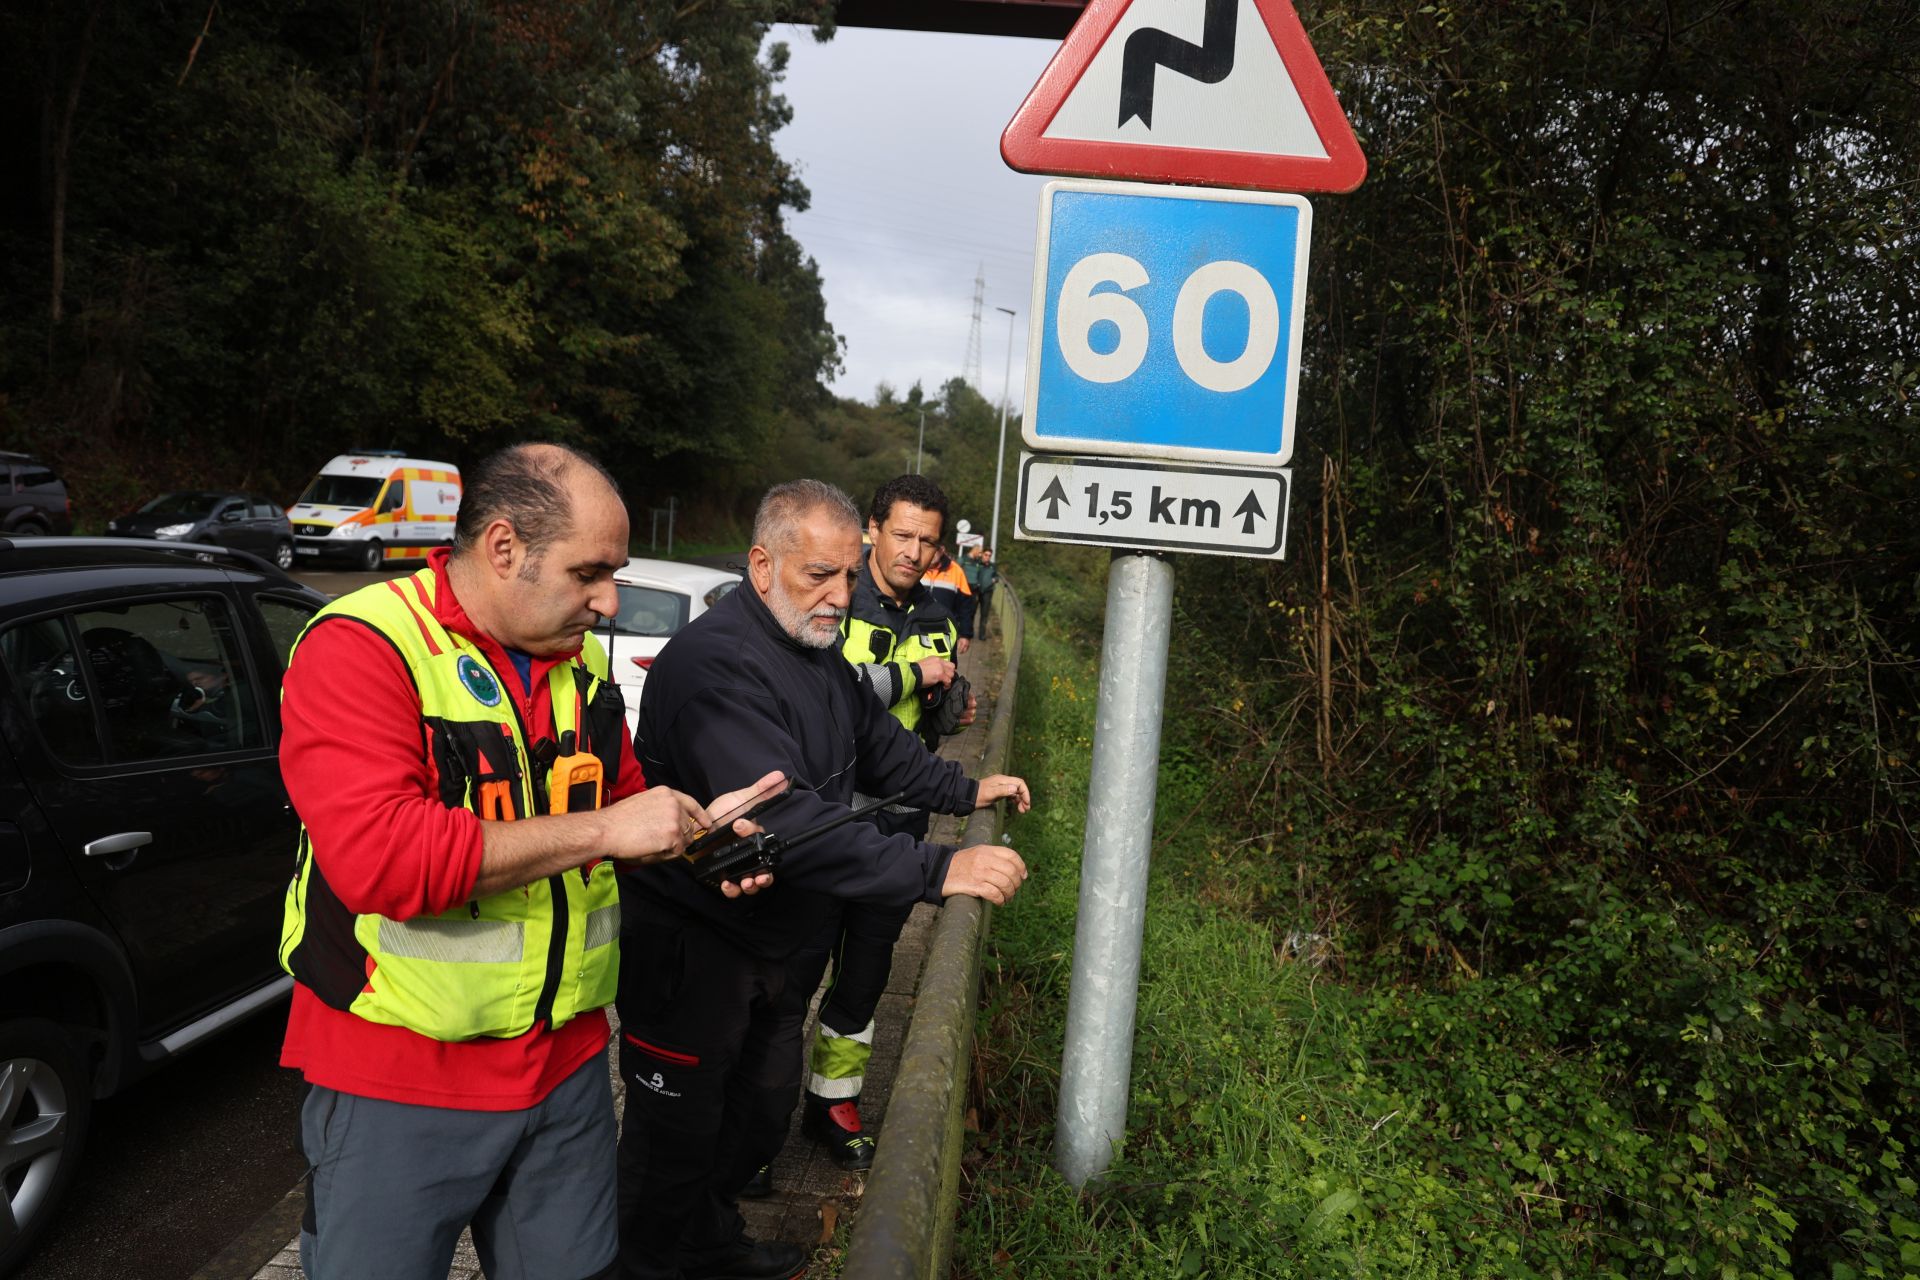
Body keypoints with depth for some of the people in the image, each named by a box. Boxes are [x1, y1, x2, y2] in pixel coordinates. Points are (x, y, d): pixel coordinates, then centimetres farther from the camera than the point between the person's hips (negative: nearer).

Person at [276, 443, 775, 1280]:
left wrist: (695, 838, -3)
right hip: (398, 1086, -6)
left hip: (566, 1063, 6)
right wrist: (601, 830, -27)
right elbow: (379, 856, -30)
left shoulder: (581, 661, 5)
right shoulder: (359, 648, -17)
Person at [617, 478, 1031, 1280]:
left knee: (763, 1108, 24)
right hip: (694, 947, -9)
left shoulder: (818, 649, 3)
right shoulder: (715, 666, -30)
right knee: (679, 1132, 8)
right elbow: (786, 823, -39)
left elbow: (875, 741, 19)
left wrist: (966, 791, 9)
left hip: (782, 939, 10)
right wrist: (939, 870, -43)